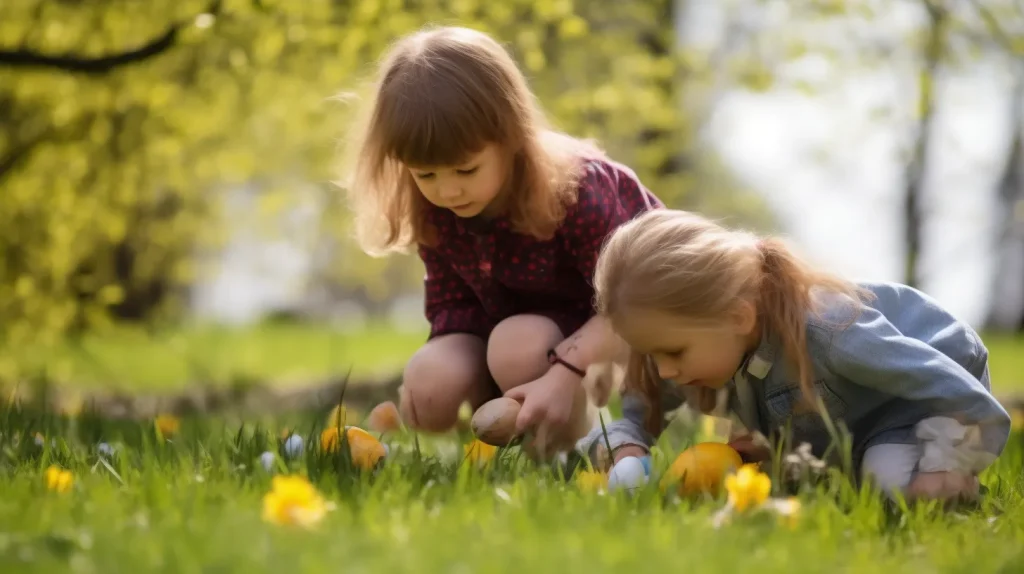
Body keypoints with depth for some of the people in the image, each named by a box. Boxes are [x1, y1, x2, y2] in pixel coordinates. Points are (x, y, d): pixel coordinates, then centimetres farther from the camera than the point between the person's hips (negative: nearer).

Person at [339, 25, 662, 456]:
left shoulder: (575, 189, -31)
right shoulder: (435, 210, -15)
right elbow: (450, 303, -5)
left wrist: (564, 375, -46)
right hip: (511, 322, 5)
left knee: (519, 348, -35)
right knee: (428, 390, -21)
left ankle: (574, 446, -10)